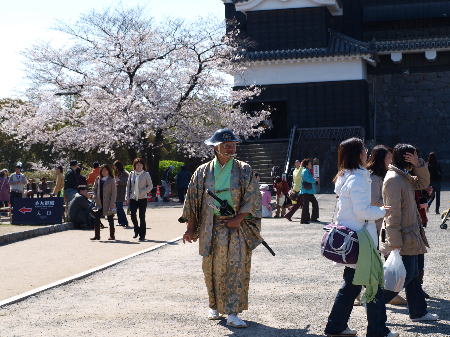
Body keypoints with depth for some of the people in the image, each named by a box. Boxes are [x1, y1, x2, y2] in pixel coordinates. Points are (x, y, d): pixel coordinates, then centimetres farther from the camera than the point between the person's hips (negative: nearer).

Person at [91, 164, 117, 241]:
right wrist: (95, 197, -1)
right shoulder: (98, 179, 9)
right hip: (100, 203, 4)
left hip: (108, 203, -4)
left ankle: (112, 235, 13)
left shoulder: (111, 180, -4)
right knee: (96, 217, -2)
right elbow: (95, 189, 16)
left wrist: (112, 203, -13)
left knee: (110, 219, 4)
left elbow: (114, 192, -7)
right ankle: (97, 235, 4)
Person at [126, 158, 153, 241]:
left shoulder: (146, 174, 1)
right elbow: (128, 186, 12)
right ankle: (136, 229, 20)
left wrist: (143, 192, -13)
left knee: (142, 217, 0)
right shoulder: (131, 174, 8)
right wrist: (127, 197, 5)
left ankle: (142, 235, 10)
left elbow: (150, 186, 2)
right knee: (133, 215, -7)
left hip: (142, 199, -2)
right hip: (133, 198, 2)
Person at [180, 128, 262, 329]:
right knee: (212, 269, 7)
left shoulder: (244, 170, 4)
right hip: (210, 228, 1)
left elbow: (252, 198, -1)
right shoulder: (203, 172, 6)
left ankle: (233, 313, -5)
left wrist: (238, 218, -12)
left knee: (236, 268, -7)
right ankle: (215, 307, 24)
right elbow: (192, 200, 8)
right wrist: (190, 228, 4)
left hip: (236, 227, -1)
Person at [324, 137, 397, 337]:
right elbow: (362, 211, -21)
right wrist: (382, 211, -6)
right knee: (373, 283, 0)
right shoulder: (358, 179, -18)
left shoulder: (344, 177, 13)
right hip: (360, 239, -10)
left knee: (352, 283, 17)